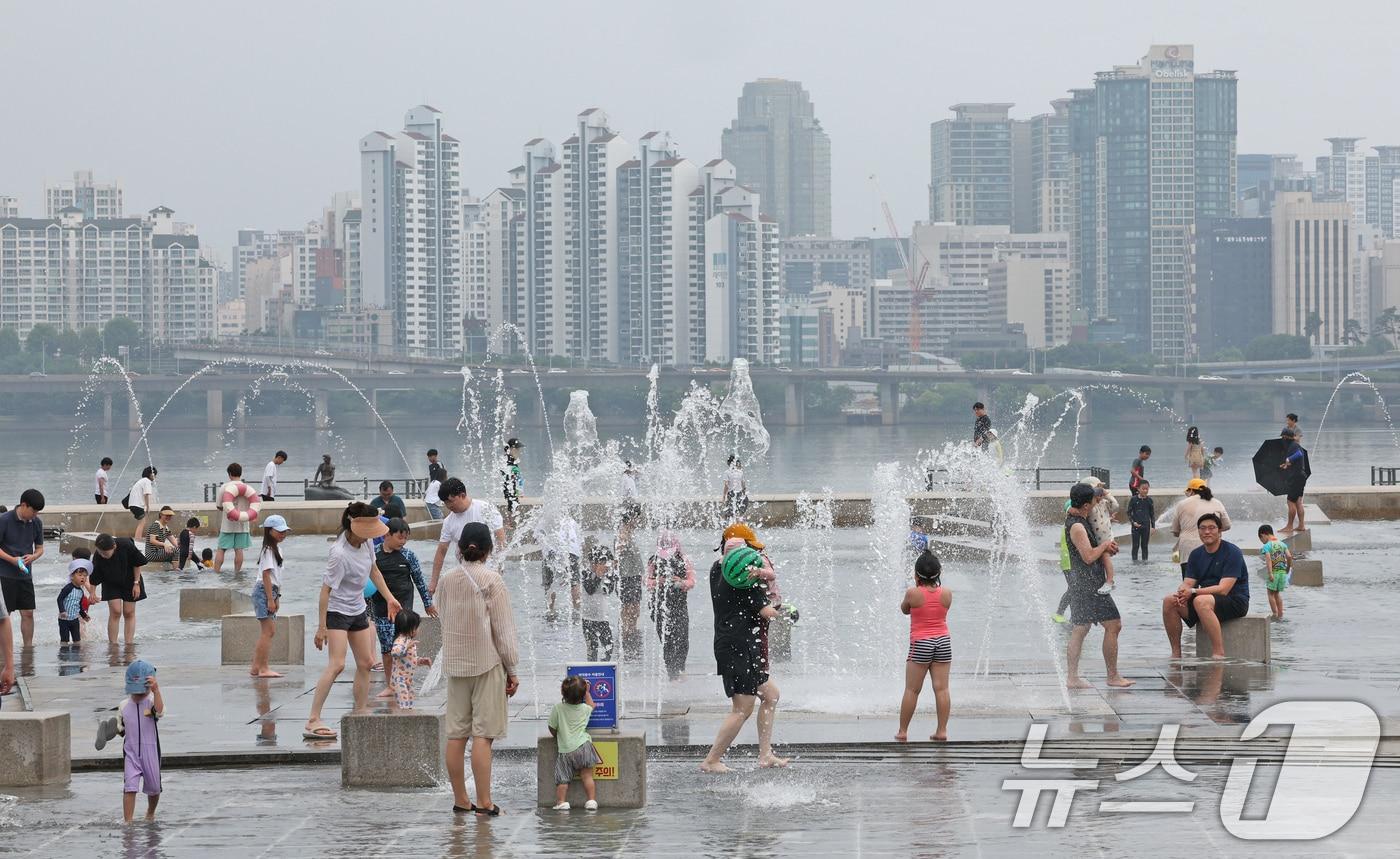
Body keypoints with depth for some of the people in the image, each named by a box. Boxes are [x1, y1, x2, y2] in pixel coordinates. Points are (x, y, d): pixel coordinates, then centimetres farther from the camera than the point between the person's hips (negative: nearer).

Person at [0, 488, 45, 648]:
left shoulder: (36, 523, 4)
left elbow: (40, 548, 12)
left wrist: (33, 556, -10)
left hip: (25, 575, 5)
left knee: (28, 613, 4)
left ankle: (28, 646, 12)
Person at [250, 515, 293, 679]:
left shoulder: (276, 547, 16)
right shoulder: (269, 550, -14)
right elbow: (266, 575, -18)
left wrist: (276, 597, 19)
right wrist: (271, 599, -19)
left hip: (271, 591, 10)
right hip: (265, 591, -10)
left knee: (267, 631, 11)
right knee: (268, 631, -10)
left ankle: (256, 667, 15)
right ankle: (263, 668, -9)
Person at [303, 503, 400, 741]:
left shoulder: (366, 542, -4)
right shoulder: (340, 554, -28)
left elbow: (373, 571, 15)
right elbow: (326, 589, -24)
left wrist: (389, 597, 12)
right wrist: (322, 627, -23)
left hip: (357, 610, 9)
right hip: (336, 611, -9)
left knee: (366, 663, 12)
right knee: (336, 665, -18)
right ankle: (313, 722, -20)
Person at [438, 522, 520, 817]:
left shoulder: (447, 579, 6)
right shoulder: (491, 580, -8)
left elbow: (444, 620, 12)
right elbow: (503, 627, -6)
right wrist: (511, 670, 0)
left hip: (455, 663, 5)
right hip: (487, 662, -5)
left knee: (456, 734, 7)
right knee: (483, 734, -5)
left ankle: (460, 800, 11)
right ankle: (484, 802, -6)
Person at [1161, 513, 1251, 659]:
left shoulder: (1232, 552, -11)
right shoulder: (1196, 554, 11)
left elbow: (1223, 589, -21)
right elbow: (1187, 583, 4)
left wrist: (1193, 592, -29)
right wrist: (1181, 593, -22)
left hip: (1235, 601, -7)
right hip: (1208, 597, 7)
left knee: (1201, 601, -37)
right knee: (1169, 601, -12)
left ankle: (1218, 653, -35)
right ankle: (1176, 654, -9)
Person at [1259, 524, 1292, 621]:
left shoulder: (1267, 546, -10)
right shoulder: (1282, 544, 7)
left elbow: (1268, 559, -21)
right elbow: (1289, 556, 0)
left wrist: (1270, 573, -25)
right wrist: (1288, 568, 13)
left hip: (1273, 572, -6)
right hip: (1282, 572, 6)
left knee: (1271, 593, 9)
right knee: (1277, 593, 19)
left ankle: (1275, 614, 4)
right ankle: (1280, 614, 18)